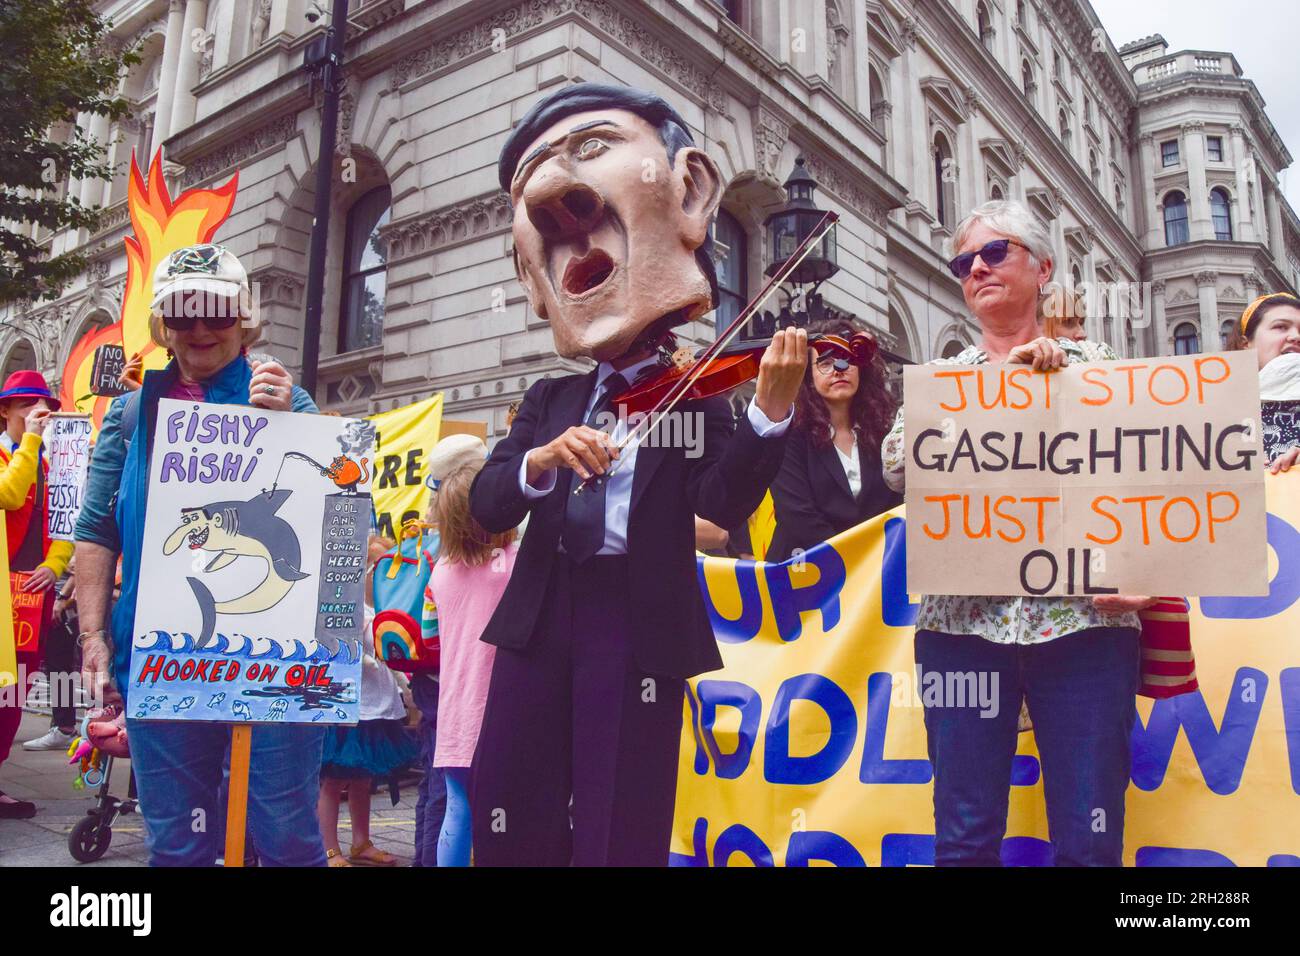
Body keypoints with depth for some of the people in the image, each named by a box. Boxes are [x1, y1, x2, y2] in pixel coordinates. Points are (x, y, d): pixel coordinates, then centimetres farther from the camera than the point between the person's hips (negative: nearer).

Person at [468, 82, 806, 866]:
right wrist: (541, 461, -19)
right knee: (508, 820, 10)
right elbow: (488, 506, 3)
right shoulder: (549, 400, 15)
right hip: (541, 617, 5)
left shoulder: (697, 395, 4)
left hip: (640, 623, -4)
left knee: (620, 832, 3)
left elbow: (725, 503, -12)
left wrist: (772, 410, -28)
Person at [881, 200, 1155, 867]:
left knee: (1090, 843, 0)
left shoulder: (1094, 364, 12)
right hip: (964, 620, 1)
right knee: (965, 839, 3)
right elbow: (898, 463, -6)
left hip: (1082, 619, 0)